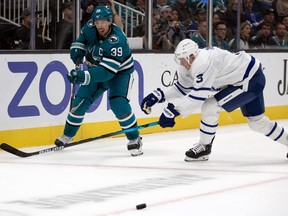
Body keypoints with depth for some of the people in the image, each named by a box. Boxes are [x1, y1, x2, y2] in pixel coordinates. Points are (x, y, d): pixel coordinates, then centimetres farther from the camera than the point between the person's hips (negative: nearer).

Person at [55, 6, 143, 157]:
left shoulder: (117, 41, -37)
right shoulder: (90, 27, -17)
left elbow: (107, 71, -41)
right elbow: (82, 38, 9)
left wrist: (83, 76, -48)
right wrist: (77, 49, -11)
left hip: (120, 72, -6)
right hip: (97, 70, 6)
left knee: (118, 104, -25)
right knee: (81, 100, -1)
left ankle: (134, 140, -10)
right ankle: (67, 136, 17)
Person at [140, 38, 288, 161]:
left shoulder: (205, 62, -30)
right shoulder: (189, 64, -1)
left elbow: (198, 95, -33)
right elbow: (183, 87, 9)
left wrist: (173, 110, -33)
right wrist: (158, 96, -2)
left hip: (252, 80, -11)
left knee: (210, 107, -15)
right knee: (257, 121, 19)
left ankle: (204, 147, 1)